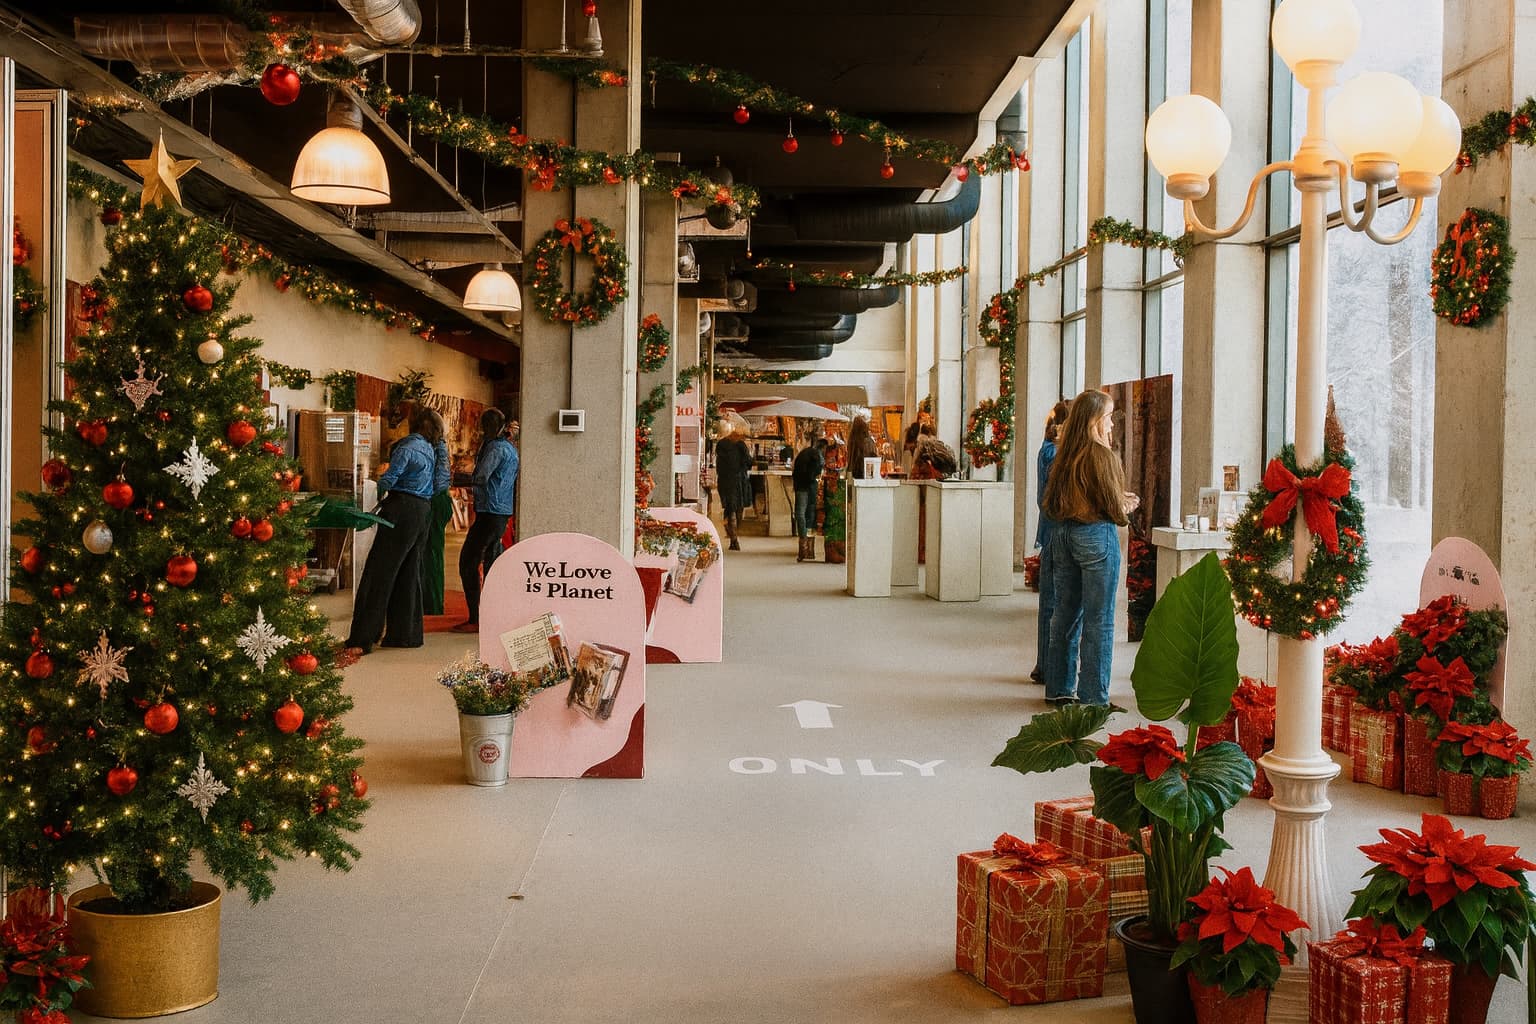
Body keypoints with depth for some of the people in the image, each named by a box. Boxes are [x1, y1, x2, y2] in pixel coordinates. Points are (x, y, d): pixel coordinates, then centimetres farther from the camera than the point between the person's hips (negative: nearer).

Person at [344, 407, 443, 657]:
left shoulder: (407, 447, -9)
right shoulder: (429, 450, 15)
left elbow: (389, 479, -13)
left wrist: (380, 488, 7)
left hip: (402, 508, -8)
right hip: (423, 510, 8)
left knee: (380, 572, -7)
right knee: (409, 574, 13)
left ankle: (361, 640, -8)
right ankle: (407, 633, 16)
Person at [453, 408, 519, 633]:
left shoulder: (496, 447, -12)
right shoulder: (511, 448, 17)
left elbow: (480, 477, -15)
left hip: (489, 512, -10)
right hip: (503, 513, 10)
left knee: (468, 563, -6)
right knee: (491, 562, 15)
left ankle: (474, 619, -8)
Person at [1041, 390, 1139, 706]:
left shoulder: (1063, 453, 6)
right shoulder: (1101, 455, -14)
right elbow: (1115, 508, -12)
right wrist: (1129, 505, 11)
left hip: (1062, 534, 7)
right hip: (1095, 536, -7)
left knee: (1064, 612, 14)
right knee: (1098, 619, 0)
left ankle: (1059, 687, 22)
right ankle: (1093, 697, 4)